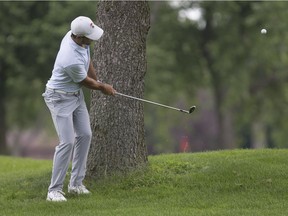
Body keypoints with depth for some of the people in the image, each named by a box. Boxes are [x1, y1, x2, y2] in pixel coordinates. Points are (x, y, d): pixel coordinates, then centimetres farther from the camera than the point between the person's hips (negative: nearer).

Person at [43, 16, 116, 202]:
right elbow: (86, 82, -15)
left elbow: (88, 62, 11)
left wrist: (97, 81, 18)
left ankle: (76, 183, 14)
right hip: (60, 98, -9)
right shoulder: (72, 60, -36)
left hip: (76, 94, 9)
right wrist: (103, 88, 4)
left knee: (85, 135, 7)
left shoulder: (76, 36, -12)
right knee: (67, 142, -13)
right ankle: (55, 190, -7)